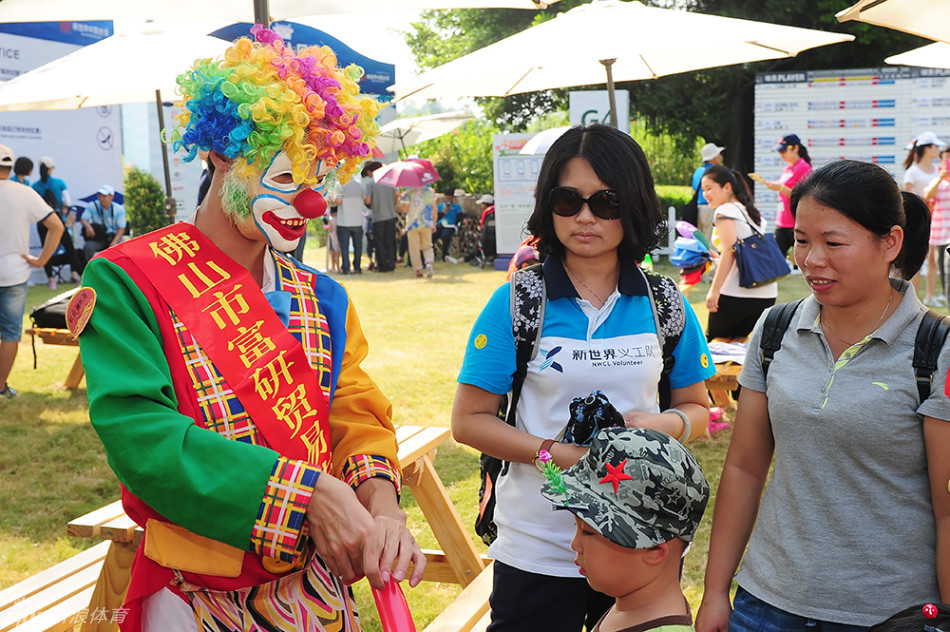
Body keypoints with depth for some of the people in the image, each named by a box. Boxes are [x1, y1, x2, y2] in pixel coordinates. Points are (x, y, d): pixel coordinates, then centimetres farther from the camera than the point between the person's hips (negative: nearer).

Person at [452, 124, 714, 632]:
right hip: (537, 551, -2)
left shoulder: (664, 305, 1)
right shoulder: (515, 303, -6)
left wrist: (663, 424, -13)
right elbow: (468, 420, -7)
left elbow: (696, 406, 10)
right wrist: (553, 452, -21)